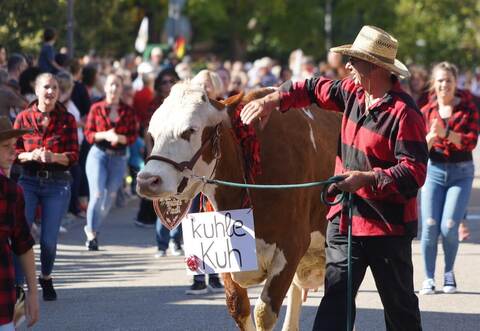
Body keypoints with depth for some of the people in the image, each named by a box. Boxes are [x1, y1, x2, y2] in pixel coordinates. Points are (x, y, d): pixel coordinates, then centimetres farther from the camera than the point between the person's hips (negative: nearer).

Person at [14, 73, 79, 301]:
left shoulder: (67, 120, 1)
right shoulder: (23, 118, 1)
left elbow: (74, 156, -1)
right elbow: (13, 152, 2)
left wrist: (53, 157, -20)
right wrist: (31, 156, -18)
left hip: (57, 183, 0)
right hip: (28, 181, 0)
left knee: (49, 239, 3)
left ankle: (46, 278, 31)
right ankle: (17, 285, -10)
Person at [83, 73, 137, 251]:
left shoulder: (128, 111, 3)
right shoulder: (96, 108, 1)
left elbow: (133, 136, 2)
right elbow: (88, 133, 0)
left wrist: (120, 138, -17)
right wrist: (104, 135, -17)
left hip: (118, 157, 2)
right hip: (98, 154, -2)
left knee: (110, 196, 6)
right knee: (97, 194, -13)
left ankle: (92, 228, 27)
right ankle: (91, 233, -1)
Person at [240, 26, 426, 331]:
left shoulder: (404, 113, -18)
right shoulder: (354, 92, 5)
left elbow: (414, 171, -23)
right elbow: (316, 89, 21)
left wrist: (367, 178, -31)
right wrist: (273, 100, 7)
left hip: (388, 226, -7)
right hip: (345, 219, 7)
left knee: (400, 305, 8)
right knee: (335, 296, 0)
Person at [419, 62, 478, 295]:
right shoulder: (426, 111, 3)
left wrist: (445, 133, -26)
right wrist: (430, 137, -20)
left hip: (461, 173, -2)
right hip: (434, 171, 2)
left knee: (449, 227, -11)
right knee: (430, 226, -8)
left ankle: (449, 274, 13)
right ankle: (429, 279, 4)